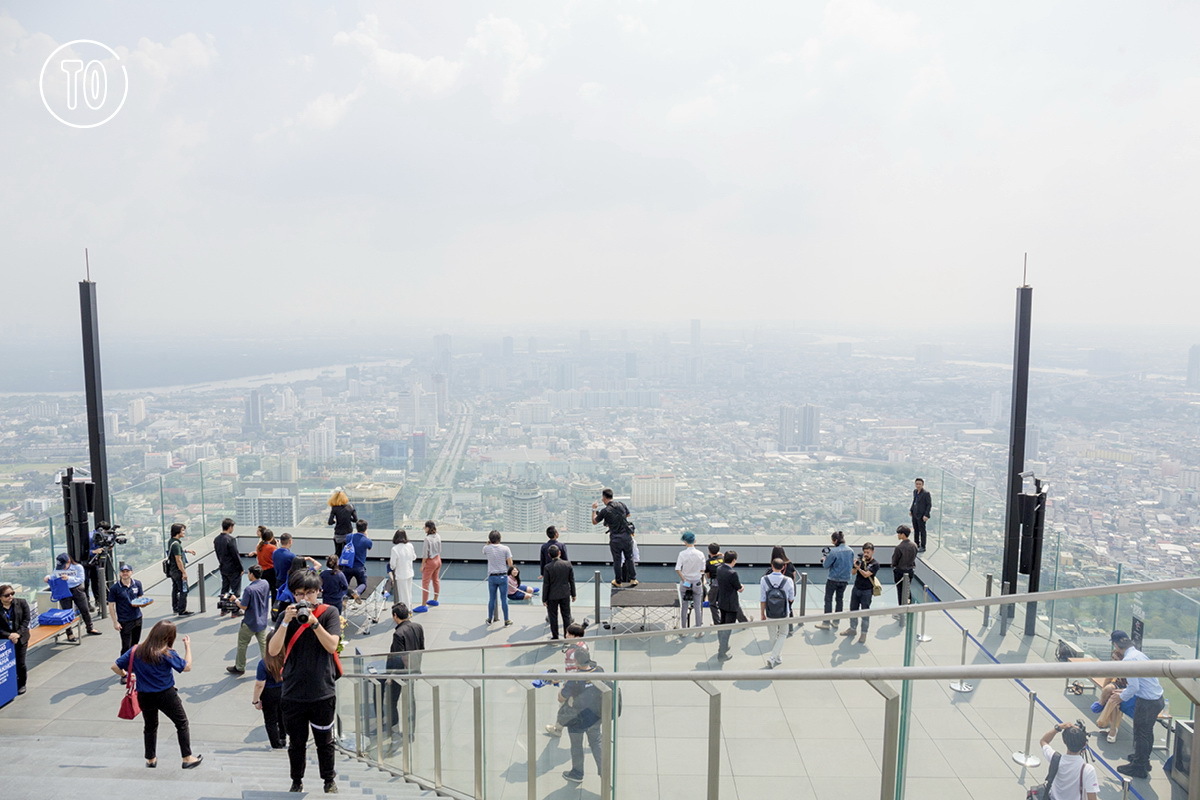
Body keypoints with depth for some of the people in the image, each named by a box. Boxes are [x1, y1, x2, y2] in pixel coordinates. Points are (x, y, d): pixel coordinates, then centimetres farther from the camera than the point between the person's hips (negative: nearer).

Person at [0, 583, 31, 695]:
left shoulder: (21, 603, -3)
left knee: (20, 663, 2)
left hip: (21, 638, 0)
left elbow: (26, 620, -4)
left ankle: (21, 684, 23)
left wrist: (18, 634, -16)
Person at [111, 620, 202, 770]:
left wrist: (125, 675, 15)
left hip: (144, 696, 4)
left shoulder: (136, 650, -7)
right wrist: (188, 647, -3)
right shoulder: (166, 654, -18)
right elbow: (187, 667, -11)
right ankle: (187, 758, 14)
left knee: (150, 726, 24)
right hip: (166, 695, -4)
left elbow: (115, 667, -4)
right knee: (182, 724, 11)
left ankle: (151, 759, 34)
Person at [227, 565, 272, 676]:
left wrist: (236, 600, -4)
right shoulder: (266, 584, -3)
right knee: (263, 644, 12)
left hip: (250, 623, -6)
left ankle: (239, 668, 23)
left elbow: (243, 606, -19)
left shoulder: (249, 589, -24)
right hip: (263, 621, 6)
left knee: (242, 645, 12)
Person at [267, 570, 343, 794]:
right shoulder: (286, 615, 0)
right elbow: (273, 651, -9)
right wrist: (286, 622, -21)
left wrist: (314, 622, -25)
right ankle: (297, 782, 34)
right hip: (293, 692, 2)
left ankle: (329, 780, 32)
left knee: (324, 741, 14)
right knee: (296, 742, 16)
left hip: (322, 692, -1)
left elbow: (332, 645, -14)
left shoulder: (329, 612, -4)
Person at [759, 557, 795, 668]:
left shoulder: (764, 580, -15)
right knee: (782, 635, 20)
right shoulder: (788, 581, -16)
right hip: (784, 614, 0)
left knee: (773, 637, 19)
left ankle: (778, 658, 34)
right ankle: (772, 657, 7)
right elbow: (791, 599, -5)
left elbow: (762, 600, -10)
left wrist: (762, 614, 3)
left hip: (770, 614, 1)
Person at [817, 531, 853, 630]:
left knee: (828, 600, 4)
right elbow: (851, 563, 12)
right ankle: (836, 622, 22)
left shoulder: (834, 551, -20)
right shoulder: (850, 551, -1)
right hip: (845, 579, 6)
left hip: (833, 579, -6)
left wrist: (825, 559, 5)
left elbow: (826, 565, -14)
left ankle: (826, 623, 5)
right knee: (839, 600, 17)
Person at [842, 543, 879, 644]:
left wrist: (858, 567, -16)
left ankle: (864, 634, 12)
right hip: (856, 589, 5)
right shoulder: (860, 559, 1)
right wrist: (856, 566, -19)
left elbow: (866, 574, -20)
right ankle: (853, 629, 31)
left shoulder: (875, 564, -11)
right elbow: (853, 572, -1)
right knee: (853, 609, 15)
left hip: (867, 591, -5)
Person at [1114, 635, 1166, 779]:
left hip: (1147, 702, -9)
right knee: (1148, 731, 25)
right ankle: (1143, 759, 44)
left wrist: (1122, 697, -5)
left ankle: (1138, 768, 20)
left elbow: (1134, 687, -22)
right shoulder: (1139, 654, 5)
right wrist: (1126, 690, 21)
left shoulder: (1128, 660, -22)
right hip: (1158, 699, 9)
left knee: (1140, 734, 7)